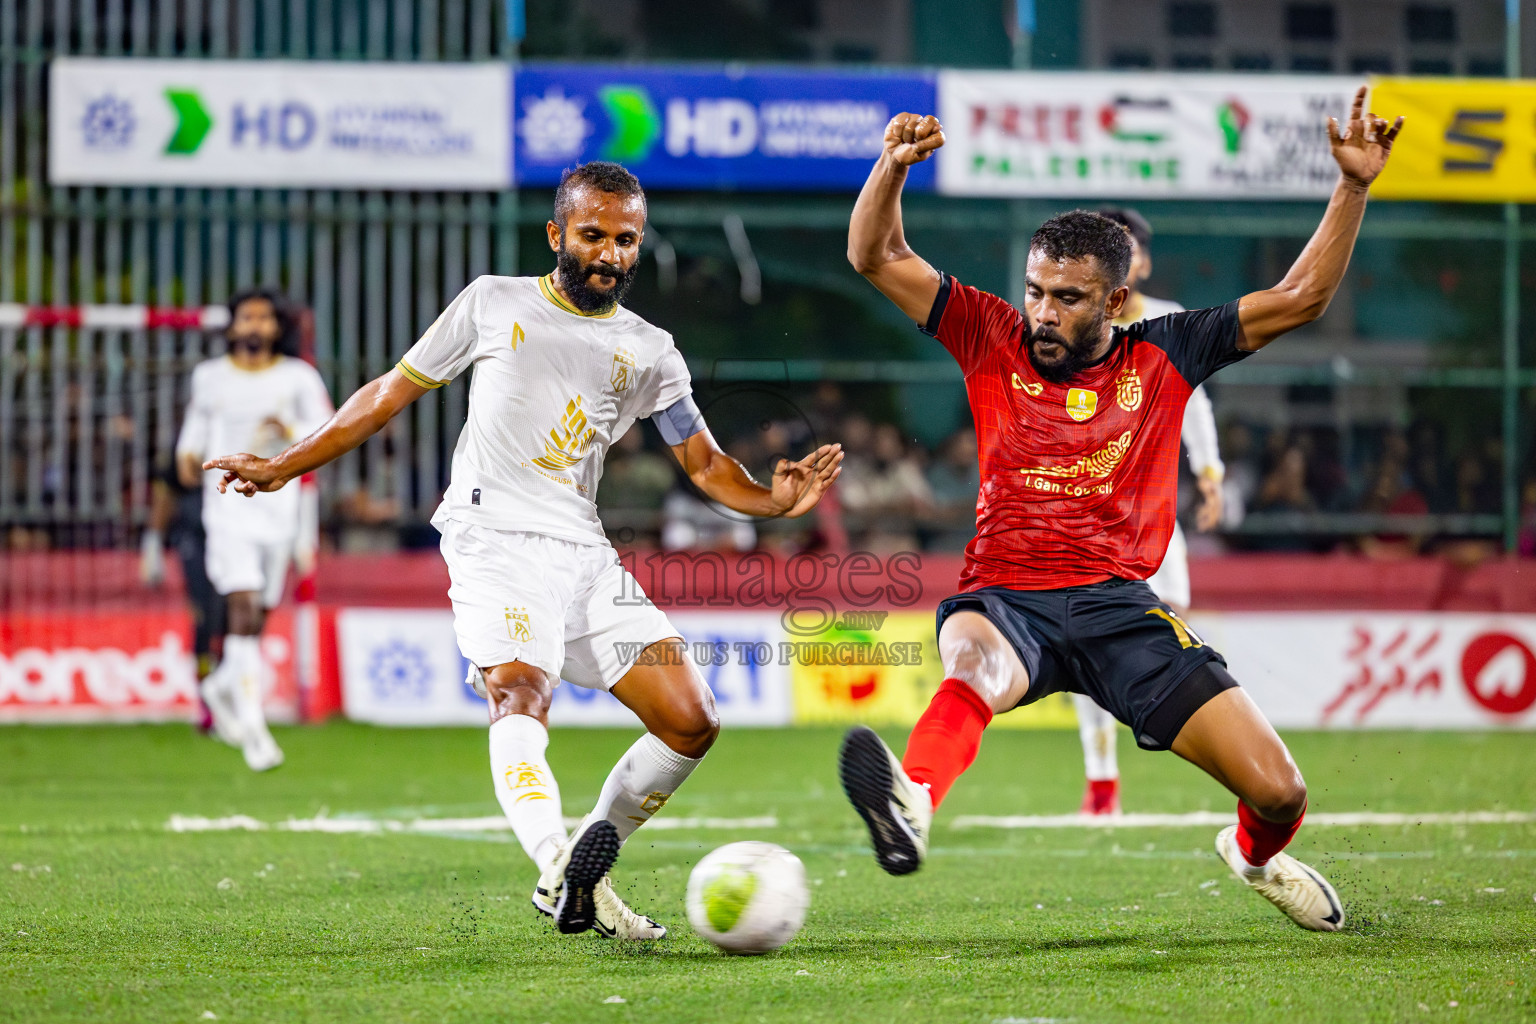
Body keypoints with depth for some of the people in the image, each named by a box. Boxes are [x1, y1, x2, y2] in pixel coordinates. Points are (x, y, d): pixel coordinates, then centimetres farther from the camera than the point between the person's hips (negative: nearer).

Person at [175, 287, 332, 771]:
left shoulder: (299, 378, 3)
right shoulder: (210, 376, 6)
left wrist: (290, 432, -23)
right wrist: (188, 456, 3)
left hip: (279, 507, 2)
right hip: (227, 506, -2)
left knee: (259, 617, 10)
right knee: (244, 605, -18)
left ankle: (222, 686, 39)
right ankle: (252, 725, -22)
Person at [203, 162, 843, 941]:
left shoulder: (649, 351, 17)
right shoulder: (493, 304, 10)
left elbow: (704, 463, 15)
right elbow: (392, 392, 17)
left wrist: (772, 500, -6)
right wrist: (284, 467, 15)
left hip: (585, 554, 5)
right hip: (494, 537, -5)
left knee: (691, 723, -6)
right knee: (521, 694, -31)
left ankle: (583, 868, 7)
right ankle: (559, 868, -54)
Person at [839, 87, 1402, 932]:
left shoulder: (1162, 356, 9)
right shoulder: (992, 341, 9)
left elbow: (1299, 298, 10)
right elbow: (877, 259, 6)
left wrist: (1354, 188, 2)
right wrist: (894, 167, -11)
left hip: (1118, 606, 1)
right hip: (1004, 598, -1)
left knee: (1277, 792, -5)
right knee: (976, 662, -41)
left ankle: (1256, 855, 34)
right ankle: (908, 808, -72)